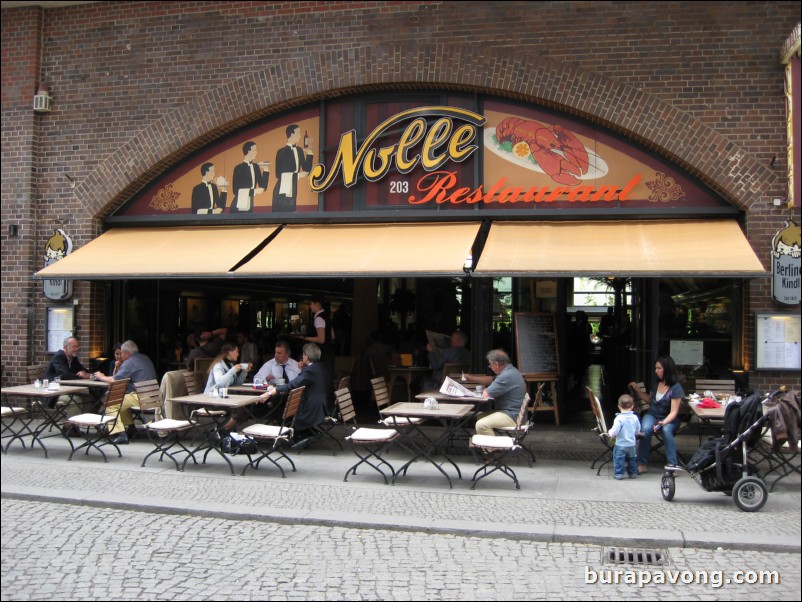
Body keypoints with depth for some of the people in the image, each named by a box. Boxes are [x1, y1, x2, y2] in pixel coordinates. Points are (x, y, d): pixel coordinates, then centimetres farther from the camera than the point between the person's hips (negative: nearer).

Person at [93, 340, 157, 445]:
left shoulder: (129, 362, -8)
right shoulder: (145, 358, 19)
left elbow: (114, 380, -11)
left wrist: (101, 377, 8)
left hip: (141, 398, -10)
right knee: (123, 398, 31)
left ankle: (119, 434, -12)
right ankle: (130, 428, 31)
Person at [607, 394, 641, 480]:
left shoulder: (619, 418, -20)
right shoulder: (635, 417, -4)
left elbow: (615, 430, -22)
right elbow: (638, 430, 8)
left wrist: (610, 434, -1)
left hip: (620, 444, -5)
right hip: (631, 444, 5)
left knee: (618, 459, 6)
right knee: (631, 459, 21)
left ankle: (618, 474, 8)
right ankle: (633, 473, 29)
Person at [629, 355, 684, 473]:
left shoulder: (676, 388, -14)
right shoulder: (656, 383, 4)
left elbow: (673, 412, -18)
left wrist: (664, 422, -35)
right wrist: (636, 390, 12)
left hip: (669, 418, -4)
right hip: (652, 415, 4)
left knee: (666, 430, -38)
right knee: (645, 429, -30)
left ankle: (672, 465, -30)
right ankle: (642, 464, -25)